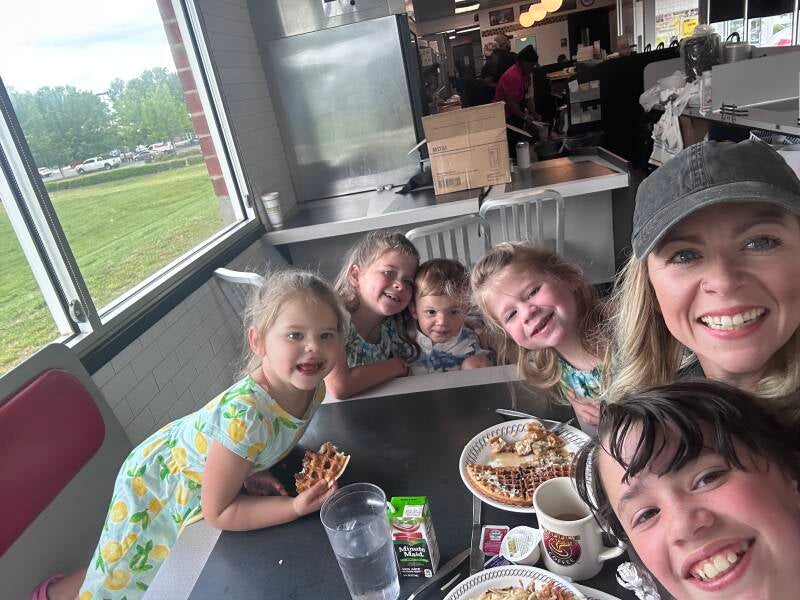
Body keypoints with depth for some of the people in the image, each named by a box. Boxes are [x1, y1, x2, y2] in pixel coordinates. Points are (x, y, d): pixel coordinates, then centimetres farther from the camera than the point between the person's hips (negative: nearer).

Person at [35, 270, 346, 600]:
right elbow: (218, 512, -30)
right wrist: (295, 507, -37)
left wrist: (249, 469, -17)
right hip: (158, 483, -7)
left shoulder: (313, 387, -21)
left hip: (202, 470, 7)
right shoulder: (244, 414, -43)